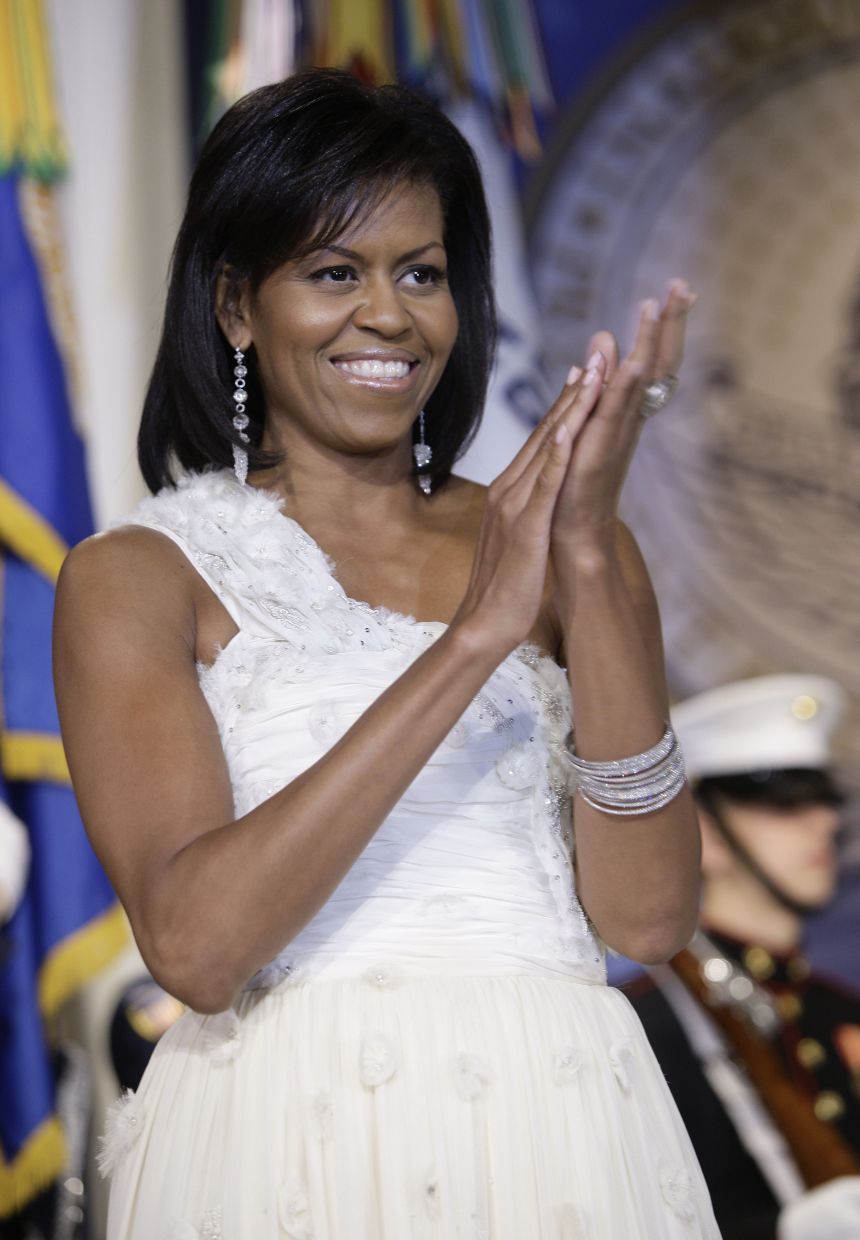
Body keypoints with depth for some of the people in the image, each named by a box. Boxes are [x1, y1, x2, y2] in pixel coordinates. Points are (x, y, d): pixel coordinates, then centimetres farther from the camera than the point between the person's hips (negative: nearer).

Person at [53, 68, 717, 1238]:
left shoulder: (555, 550, 7)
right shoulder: (139, 577, -1)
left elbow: (645, 916, -4)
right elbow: (194, 942, -16)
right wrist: (475, 632, -18)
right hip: (287, 1135, -3)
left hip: (557, 1132, 3)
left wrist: (588, 560, -14)